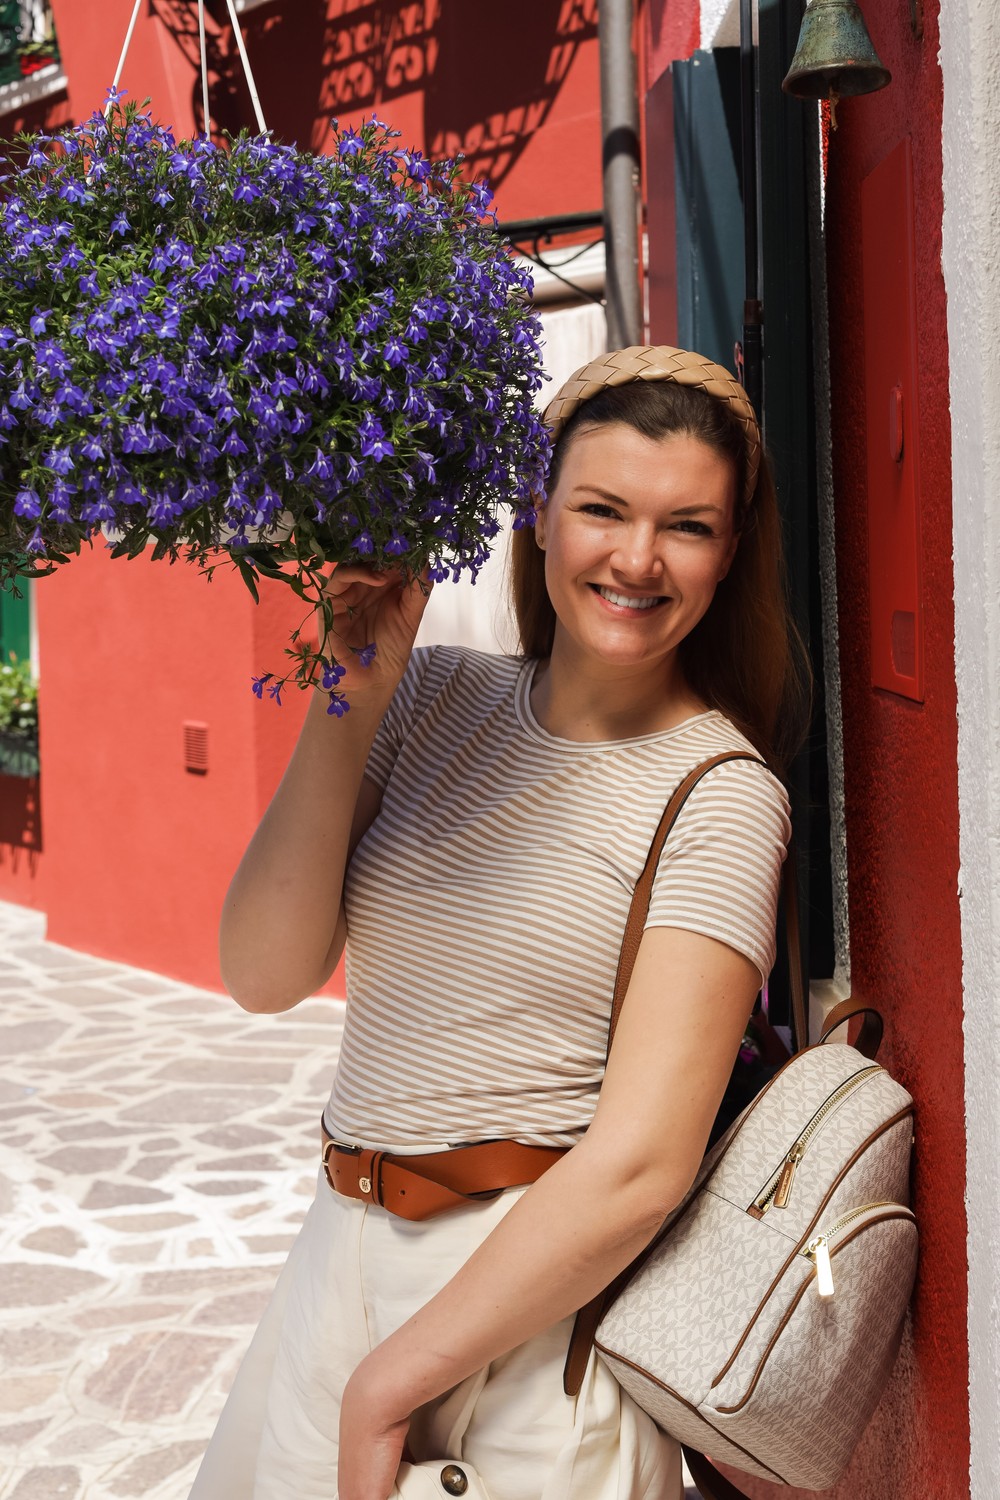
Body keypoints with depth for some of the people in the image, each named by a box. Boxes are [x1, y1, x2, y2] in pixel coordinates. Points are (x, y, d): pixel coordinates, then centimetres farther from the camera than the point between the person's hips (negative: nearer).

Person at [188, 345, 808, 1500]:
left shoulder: (720, 795, -13)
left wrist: (388, 1386, -15)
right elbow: (264, 975, -6)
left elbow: (642, 1165, -18)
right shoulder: (436, 696, 0)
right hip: (345, 1245, 5)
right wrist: (350, 701, -15)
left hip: (543, 1278, -4)